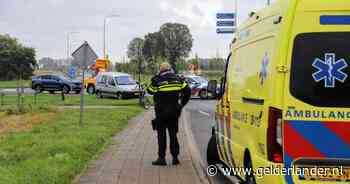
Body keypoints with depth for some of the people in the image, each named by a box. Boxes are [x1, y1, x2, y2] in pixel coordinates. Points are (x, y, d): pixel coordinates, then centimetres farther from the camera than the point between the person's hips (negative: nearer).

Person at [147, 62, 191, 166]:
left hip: (161, 111, -3)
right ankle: (175, 157, 12)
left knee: (161, 135, 4)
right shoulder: (178, 79, 3)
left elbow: (150, 91, 3)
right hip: (174, 111, 3)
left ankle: (161, 158, 2)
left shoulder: (157, 81, -8)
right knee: (173, 134, 12)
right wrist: (182, 104, 11)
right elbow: (187, 91, 3)